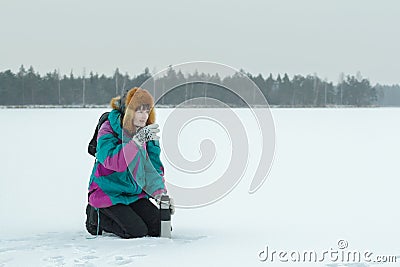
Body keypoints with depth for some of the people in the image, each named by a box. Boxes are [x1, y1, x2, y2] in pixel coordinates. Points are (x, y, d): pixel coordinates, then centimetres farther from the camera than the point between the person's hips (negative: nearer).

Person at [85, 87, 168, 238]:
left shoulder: (148, 132, 3)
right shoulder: (108, 130, -15)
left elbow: (154, 165, 8)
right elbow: (112, 160, -31)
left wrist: (160, 191, -7)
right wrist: (137, 140, -40)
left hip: (134, 192, 6)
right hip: (108, 192, -6)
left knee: (158, 227, -8)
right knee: (137, 231, -20)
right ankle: (96, 217, 4)